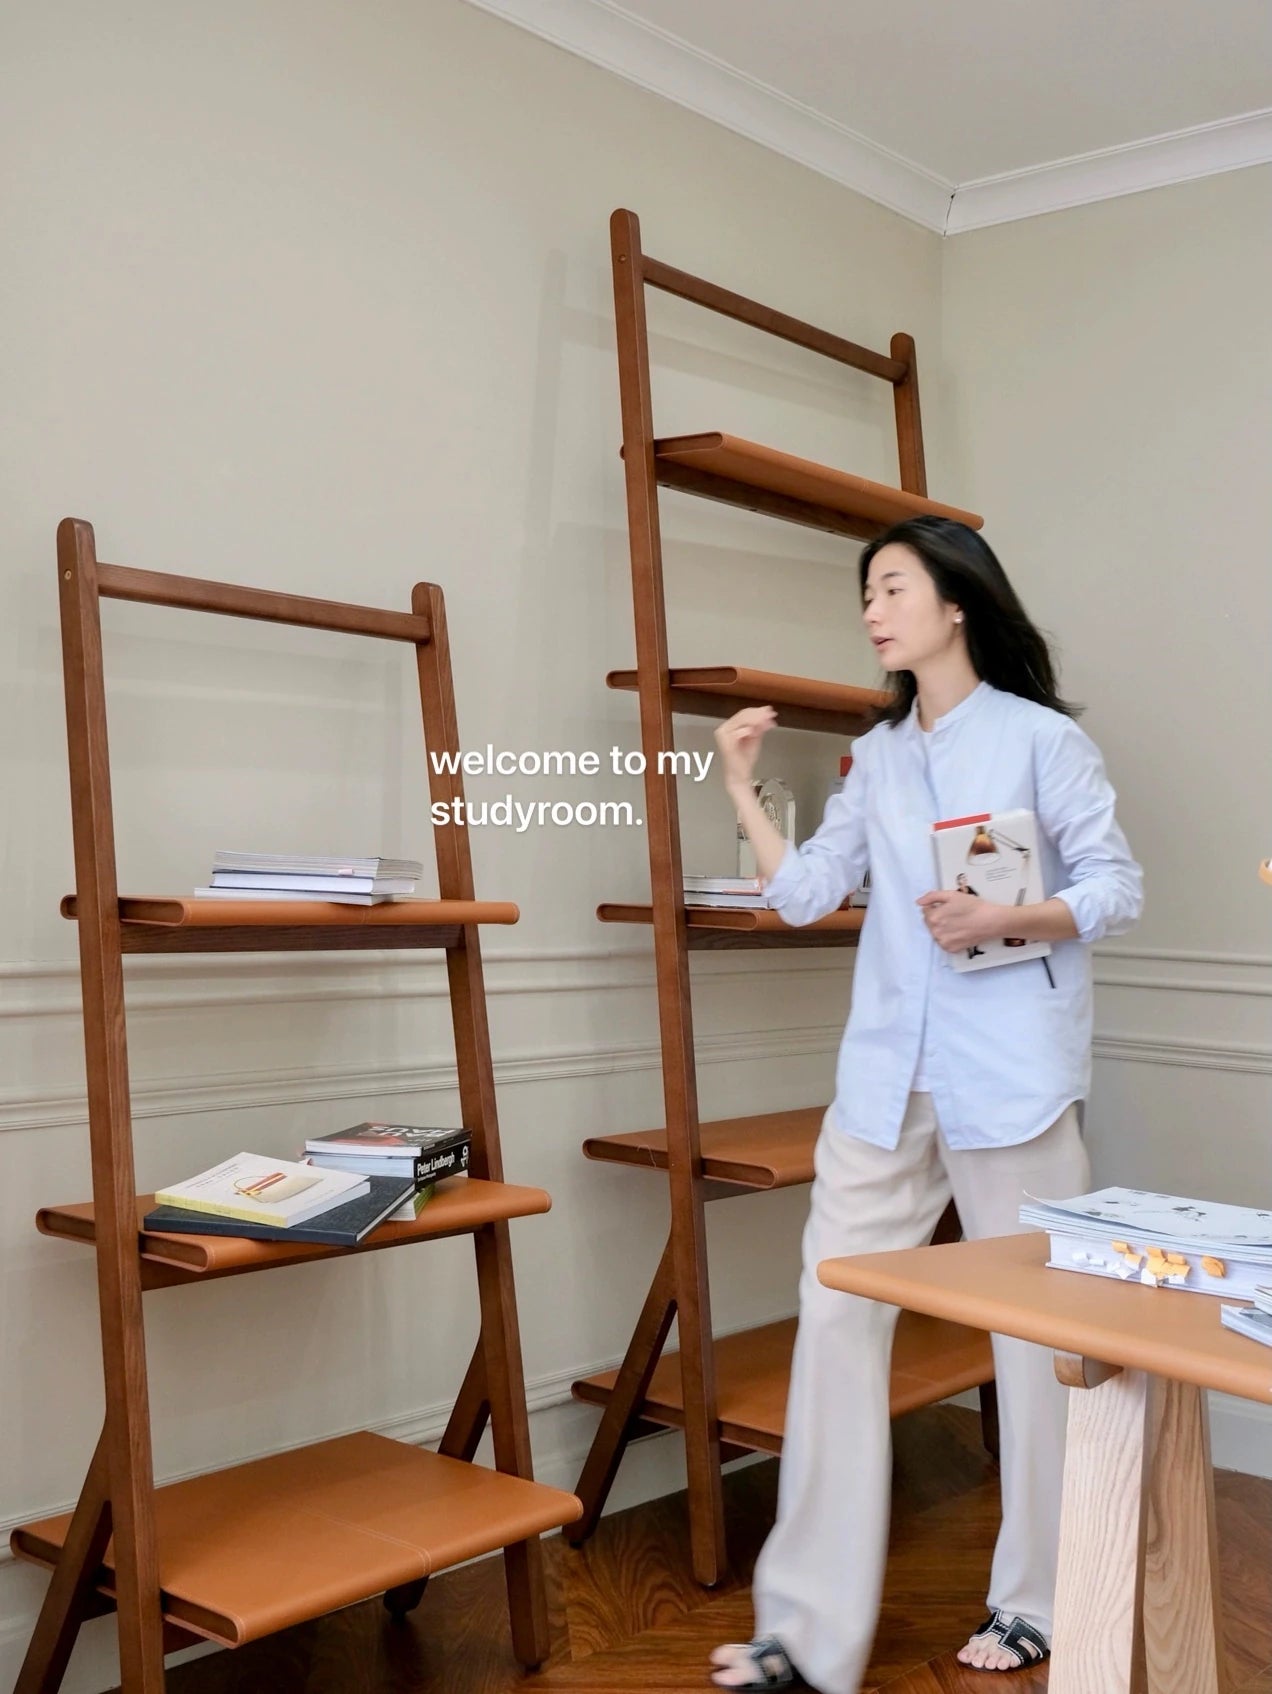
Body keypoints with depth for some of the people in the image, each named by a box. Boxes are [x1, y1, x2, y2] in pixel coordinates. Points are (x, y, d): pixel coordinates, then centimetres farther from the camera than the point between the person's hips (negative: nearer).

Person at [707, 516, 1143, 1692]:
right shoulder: (878, 757, 15)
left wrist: (1003, 921, -18)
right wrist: (742, 787, 7)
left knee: (1038, 1328, 7)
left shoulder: (1040, 737, -1)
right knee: (836, 1317, 1)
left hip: (1010, 1076, -5)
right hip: (886, 1076, 5)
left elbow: (1117, 888, -4)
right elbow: (806, 894, 10)